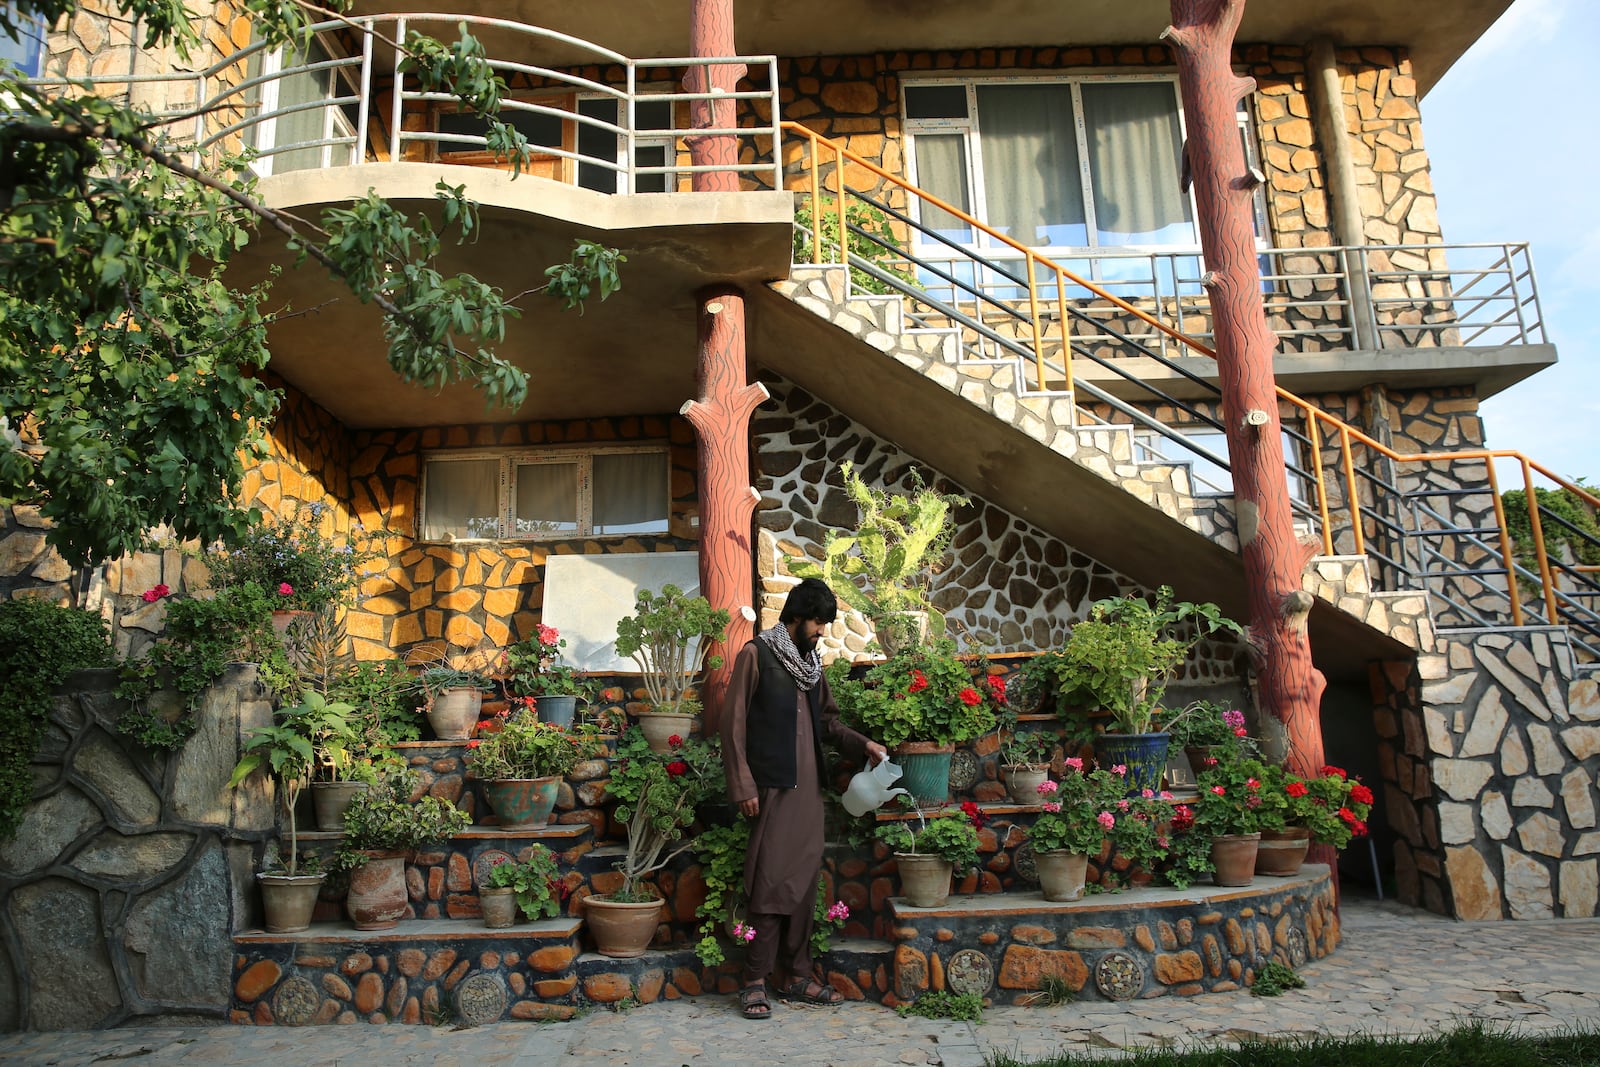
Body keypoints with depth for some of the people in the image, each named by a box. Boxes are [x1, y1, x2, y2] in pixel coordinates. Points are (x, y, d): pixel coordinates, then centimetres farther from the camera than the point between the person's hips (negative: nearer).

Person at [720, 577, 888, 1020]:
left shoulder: (810, 660, 16)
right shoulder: (756, 654, -5)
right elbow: (734, 723, -8)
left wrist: (862, 743, 8)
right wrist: (742, 785, -13)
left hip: (809, 787, 7)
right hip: (773, 788, -7)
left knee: (803, 881, 10)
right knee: (771, 881, -5)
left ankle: (798, 976, 20)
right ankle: (755, 982, 5)